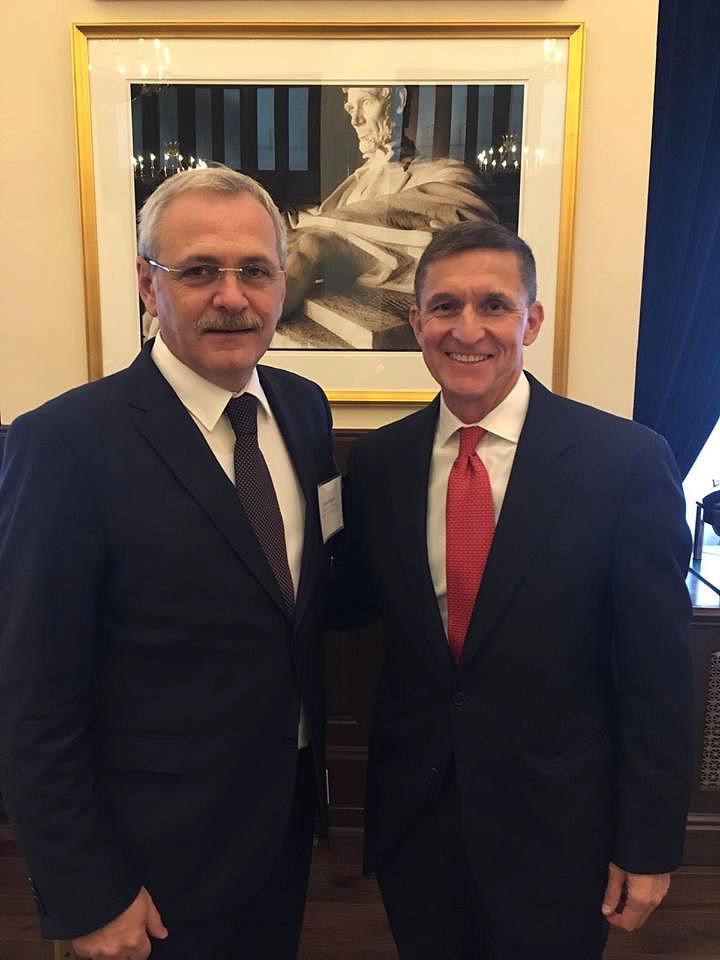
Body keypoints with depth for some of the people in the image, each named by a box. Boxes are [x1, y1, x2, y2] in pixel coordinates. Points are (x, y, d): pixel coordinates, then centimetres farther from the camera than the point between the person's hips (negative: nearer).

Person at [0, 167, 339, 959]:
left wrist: (314, 765, 4)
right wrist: (85, 895, -11)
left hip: (289, 813, 6)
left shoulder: (305, 408, -4)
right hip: (158, 855, -5)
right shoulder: (65, 444, -23)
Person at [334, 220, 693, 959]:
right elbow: (356, 602, 5)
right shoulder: (376, 461, -4)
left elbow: (657, 675, -10)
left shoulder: (626, 460, -15)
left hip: (558, 823, -2)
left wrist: (650, 844, -6)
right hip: (412, 816, 3)